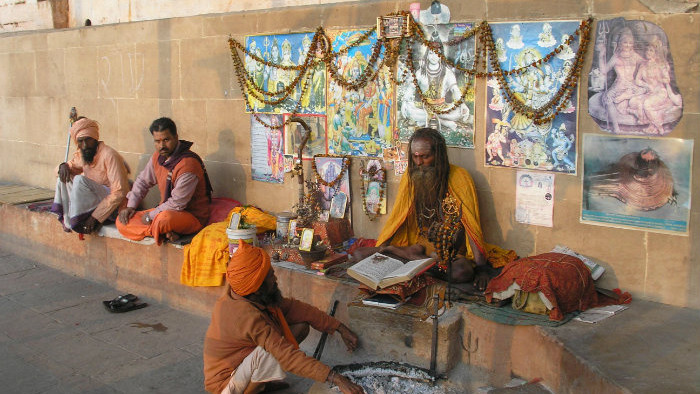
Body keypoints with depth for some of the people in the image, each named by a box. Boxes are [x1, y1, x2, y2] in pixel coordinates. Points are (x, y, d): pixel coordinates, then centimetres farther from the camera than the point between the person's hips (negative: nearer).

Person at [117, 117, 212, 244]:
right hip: (166, 211, 9)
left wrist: (151, 216, -13)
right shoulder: (158, 156, 3)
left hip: (193, 216, -9)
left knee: (164, 219, -42)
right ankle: (166, 233, -14)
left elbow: (177, 203, -24)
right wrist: (131, 206, 6)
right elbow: (143, 181, 19)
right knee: (122, 222, -3)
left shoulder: (188, 164, -24)